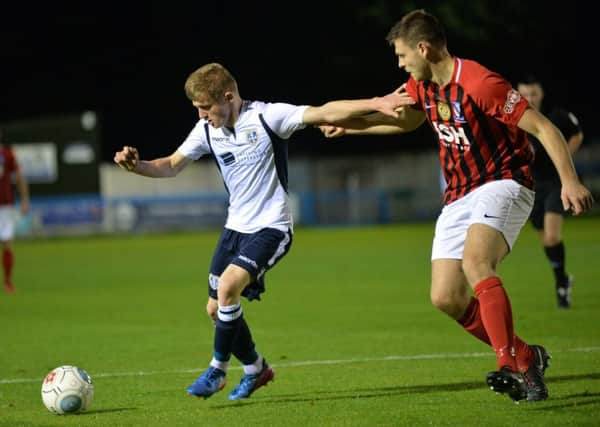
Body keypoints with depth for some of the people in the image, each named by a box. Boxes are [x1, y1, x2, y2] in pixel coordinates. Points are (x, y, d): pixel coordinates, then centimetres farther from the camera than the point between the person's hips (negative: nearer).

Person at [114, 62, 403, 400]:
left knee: (228, 286, -25)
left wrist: (373, 104, -35)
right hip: (236, 227, 7)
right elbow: (172, 166, 12)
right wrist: (136, 165, -7)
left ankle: (218, 370, -8)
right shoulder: (206, 131, 2)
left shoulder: (267, 117, -15)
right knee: (217, 308, 8)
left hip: (272, 227, -7)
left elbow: (324, 113, -22)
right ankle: (256, 368, 31)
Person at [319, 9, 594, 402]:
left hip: (503, 185, -8)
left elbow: (544, 128, -22)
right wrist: (352, 125, 26)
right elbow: (406, 119, 29)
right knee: (446, 297, -2)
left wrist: (570, 180, -32)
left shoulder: (480, 84, -21)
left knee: (475, 262, -35)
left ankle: (508, 365, -37)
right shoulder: (422, 86, 4)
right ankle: (526, 358, 12)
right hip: (459, 196, 8)